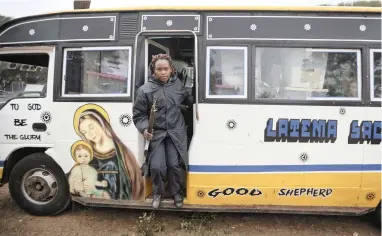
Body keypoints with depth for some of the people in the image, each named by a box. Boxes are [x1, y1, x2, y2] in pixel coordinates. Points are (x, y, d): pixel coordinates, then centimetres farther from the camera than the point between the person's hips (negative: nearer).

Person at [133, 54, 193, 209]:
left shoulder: (177, 84, 2)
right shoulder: (145, 90, -10)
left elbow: (188, 99, 24)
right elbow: (138, 115, -5)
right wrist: (144, 129, -19)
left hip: (176, 132, 2)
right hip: (156, 134, -1)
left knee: (174, 164, -5)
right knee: (156, 166, -9)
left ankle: (176, 193, 25)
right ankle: (157, 193, 24)